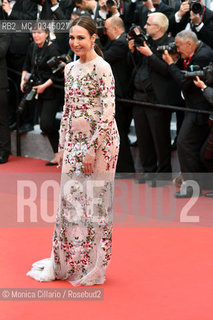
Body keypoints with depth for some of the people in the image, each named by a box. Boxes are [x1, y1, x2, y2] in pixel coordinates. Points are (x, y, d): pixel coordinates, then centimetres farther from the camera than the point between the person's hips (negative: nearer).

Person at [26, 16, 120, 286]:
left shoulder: (101, 68, -12)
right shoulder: (70, 69, 10)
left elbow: (108, 113, -17)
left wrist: (92, 149, -19)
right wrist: (62, 146, 14)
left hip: (99, 141, -7)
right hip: (74, 142, 7)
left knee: (94, 201, 0)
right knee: (70, 200, 10)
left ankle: (92, 269, 12)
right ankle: (67, 263, 22)